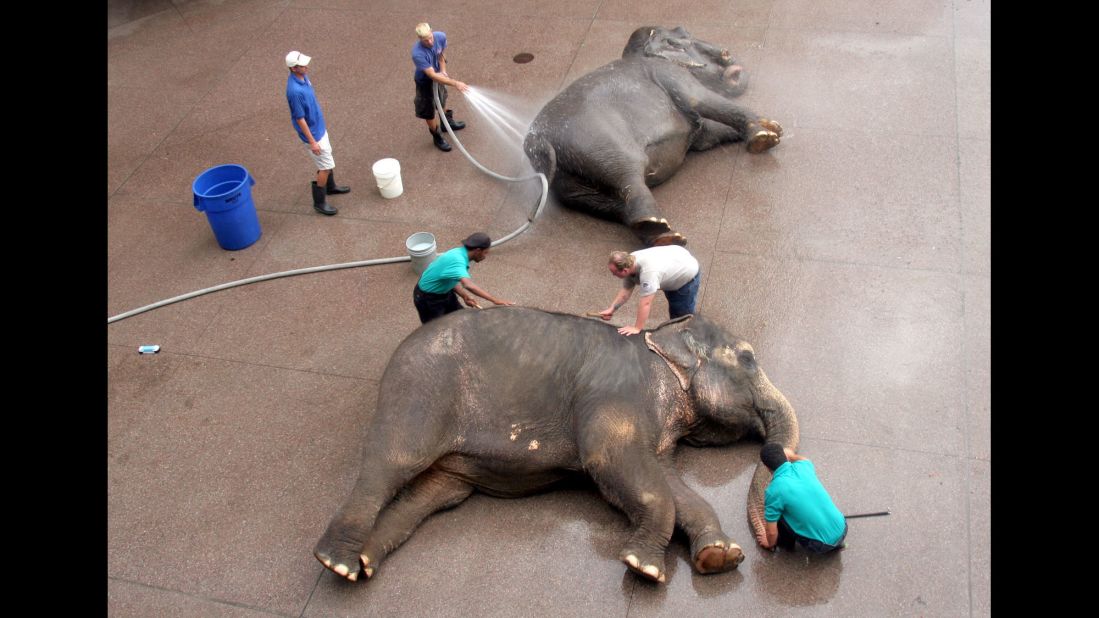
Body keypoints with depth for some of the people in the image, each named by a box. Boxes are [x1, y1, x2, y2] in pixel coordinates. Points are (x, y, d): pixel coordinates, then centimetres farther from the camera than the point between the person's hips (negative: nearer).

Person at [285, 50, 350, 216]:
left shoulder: (303, 76, -4)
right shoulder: (295, 90, -33)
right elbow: (300, 119, -26)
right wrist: (312, 141, -21)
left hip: (319, 126, 9)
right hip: (312, 132, -9)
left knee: (326, 159, 26)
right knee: (326, 166, 1)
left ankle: (330, 186, 48)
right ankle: (319, 202, 14)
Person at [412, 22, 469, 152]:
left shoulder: (441, 37, -26)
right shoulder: (417, 53, -42)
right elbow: (432, 76, -42)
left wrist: (443, 71, -17)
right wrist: (455, 83, -45)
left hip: (438, 75, 5)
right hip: (425, 82, -5)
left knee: (442, 100, 31)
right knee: (429, 111, 13)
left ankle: (447, 122, 58)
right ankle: (437, 138, 36)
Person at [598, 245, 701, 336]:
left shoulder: (648, 271, -45)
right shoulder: (629, 263, -19)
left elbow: (645, 303, -41)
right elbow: (626, 291, -9)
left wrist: (637, 328, -35)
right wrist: (611, 309, -17)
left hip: (688, 274, -8)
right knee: (673, 312, 21)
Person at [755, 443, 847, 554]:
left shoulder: (773, 491, -16)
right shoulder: (803, 465, -2)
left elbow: (771, 532, -5)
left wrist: (770, 544, 17)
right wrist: (791, 455, 48)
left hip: (821, 545, -5)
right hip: (842, 530, 5)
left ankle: (786, 543, 24)